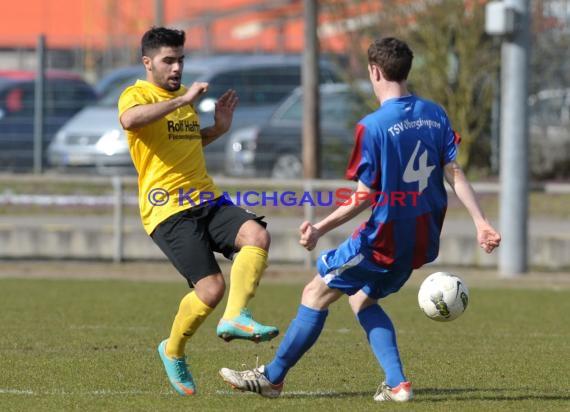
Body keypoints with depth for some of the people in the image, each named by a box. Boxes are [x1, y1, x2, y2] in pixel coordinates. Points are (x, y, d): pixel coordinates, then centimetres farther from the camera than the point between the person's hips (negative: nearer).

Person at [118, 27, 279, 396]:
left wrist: (219, 128, 18)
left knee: (257, 234, -21)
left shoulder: (184, 96, 19)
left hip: (207, 200, 7)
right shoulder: (136, 95, -5)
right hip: (168, 210, -7)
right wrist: (183, 100, -28)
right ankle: (173, 353, 10)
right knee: (212, 287, -15)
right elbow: (130, 120, -32)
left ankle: (235, 318, -25)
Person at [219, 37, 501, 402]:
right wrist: (481, 222, 2)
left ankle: (272, 377, 19)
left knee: (316, 294, 8)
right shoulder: (435, 115, 2)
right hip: (422, 241, 7)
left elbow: (365, 197, -15)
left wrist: (320, 229, -9)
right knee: (362, 299, 23)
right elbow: (455, 173, 0)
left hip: (385, 240, -7)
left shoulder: (372, 126, -16)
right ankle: (397, 384, 11)